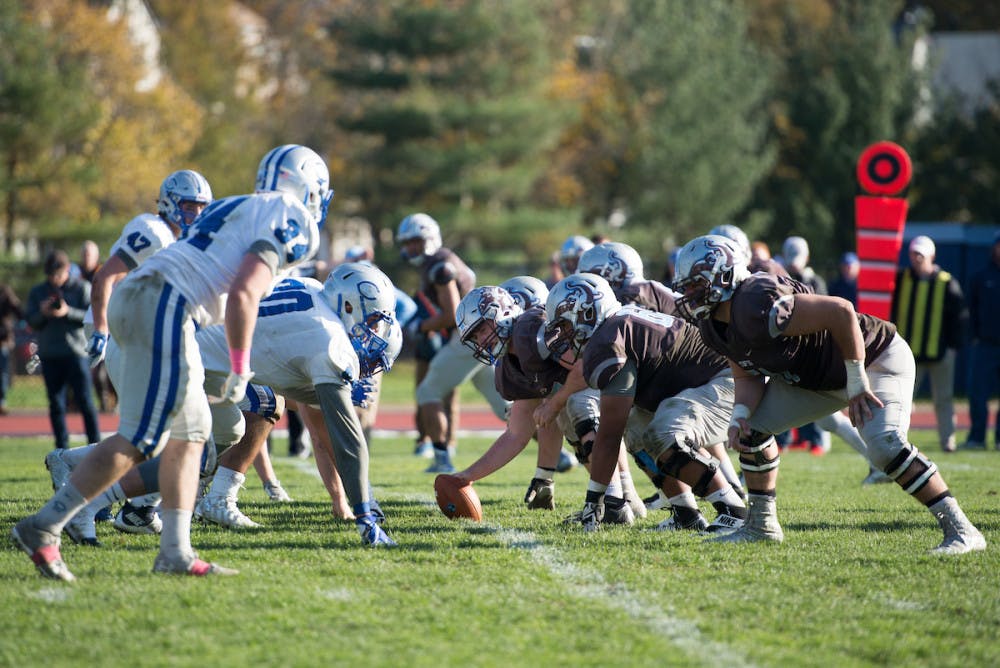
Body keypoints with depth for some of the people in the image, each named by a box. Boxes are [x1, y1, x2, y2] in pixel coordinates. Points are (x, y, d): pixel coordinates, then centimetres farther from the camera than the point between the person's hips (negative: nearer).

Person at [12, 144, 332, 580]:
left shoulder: (233, 209, 29)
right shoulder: (291, 222, 2)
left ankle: (176, 552, 14)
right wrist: (239, 372, -6)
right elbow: (243, 295, -11)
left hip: (132, 298, 10)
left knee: (190, 432, 15)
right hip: (166, 305, -10)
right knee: (140, 441, -8)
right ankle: (43, 527, -9)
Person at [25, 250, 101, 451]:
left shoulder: (82, 288, 2)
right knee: (56, 405, 5)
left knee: (85, 402, -4)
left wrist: (68, 312, -18)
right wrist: (42, 313, -12)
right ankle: (62, 448, 11)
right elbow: (30, 321, 9)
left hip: (76, 353, -3)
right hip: (49, 355, 3)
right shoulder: (37, 292, 12)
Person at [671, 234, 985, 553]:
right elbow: (749, 377, 5)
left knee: (885, 445, -27)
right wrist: (739, 416, -16)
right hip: (818, 378, 10)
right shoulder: (714, 326, -4)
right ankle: (761, 524, 16)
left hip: (874, 359, -10)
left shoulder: (757, 310, -35)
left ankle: (960, 530, -21)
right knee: (753, 425, 5)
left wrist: (857, 380, -28)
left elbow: (841, 311, -37)